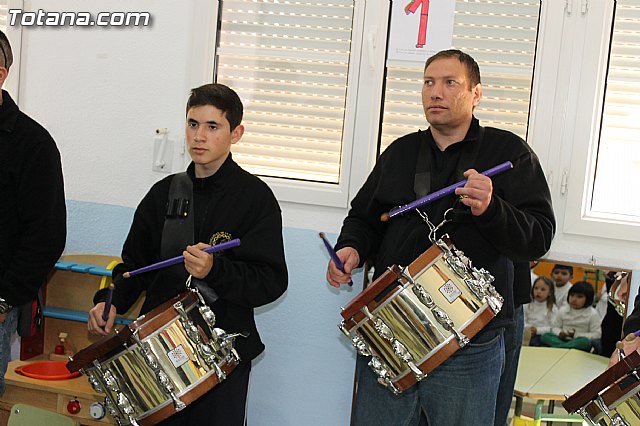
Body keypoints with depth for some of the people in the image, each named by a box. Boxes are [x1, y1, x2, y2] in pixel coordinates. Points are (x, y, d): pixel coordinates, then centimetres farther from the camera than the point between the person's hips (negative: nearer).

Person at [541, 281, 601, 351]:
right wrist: (560, 333, -9)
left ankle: (556, 347, -45)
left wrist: (576, 335, -13)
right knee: (545, 336, -21)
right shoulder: (562, 311, 10)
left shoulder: (592, 314, -1)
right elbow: (555, 327, 16)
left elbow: (597, 334, -6)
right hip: (563, 340, 3)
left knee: (585, 341, -39)